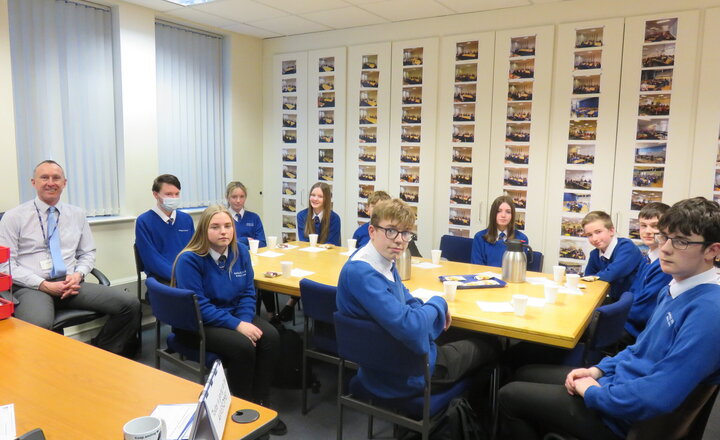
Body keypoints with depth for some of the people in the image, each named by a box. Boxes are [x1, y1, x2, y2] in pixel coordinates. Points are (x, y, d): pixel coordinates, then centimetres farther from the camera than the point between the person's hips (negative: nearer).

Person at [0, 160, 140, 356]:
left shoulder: (77, 214, 14)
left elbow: (88, 253, 17)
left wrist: (78, 274, -5)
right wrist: (44, 285, -13)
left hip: (70, 283, 4)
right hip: (31, 288, -4)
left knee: (130, 304, -19)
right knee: (38, 326, -41)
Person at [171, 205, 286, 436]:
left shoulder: (240, 251, -2)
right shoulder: (189, 259, -18)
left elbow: (248, 292, 2)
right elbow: (199, 306, -22)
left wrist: (245, 321, -17)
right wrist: (237, 326, -27)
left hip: (234, 314, 6)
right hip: (196, 324, -6)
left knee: (270, 336, -19)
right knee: (243, 346, -29)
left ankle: (259, 405, -3)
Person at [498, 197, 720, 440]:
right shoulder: (672, 290, 4)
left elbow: (658, 397, -32)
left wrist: (593, 392, -18)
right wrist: (598, 370, 4)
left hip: (626, 417, -9)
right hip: (615, 380, 9)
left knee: (510, 395, -2)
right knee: (526, 375, 18)